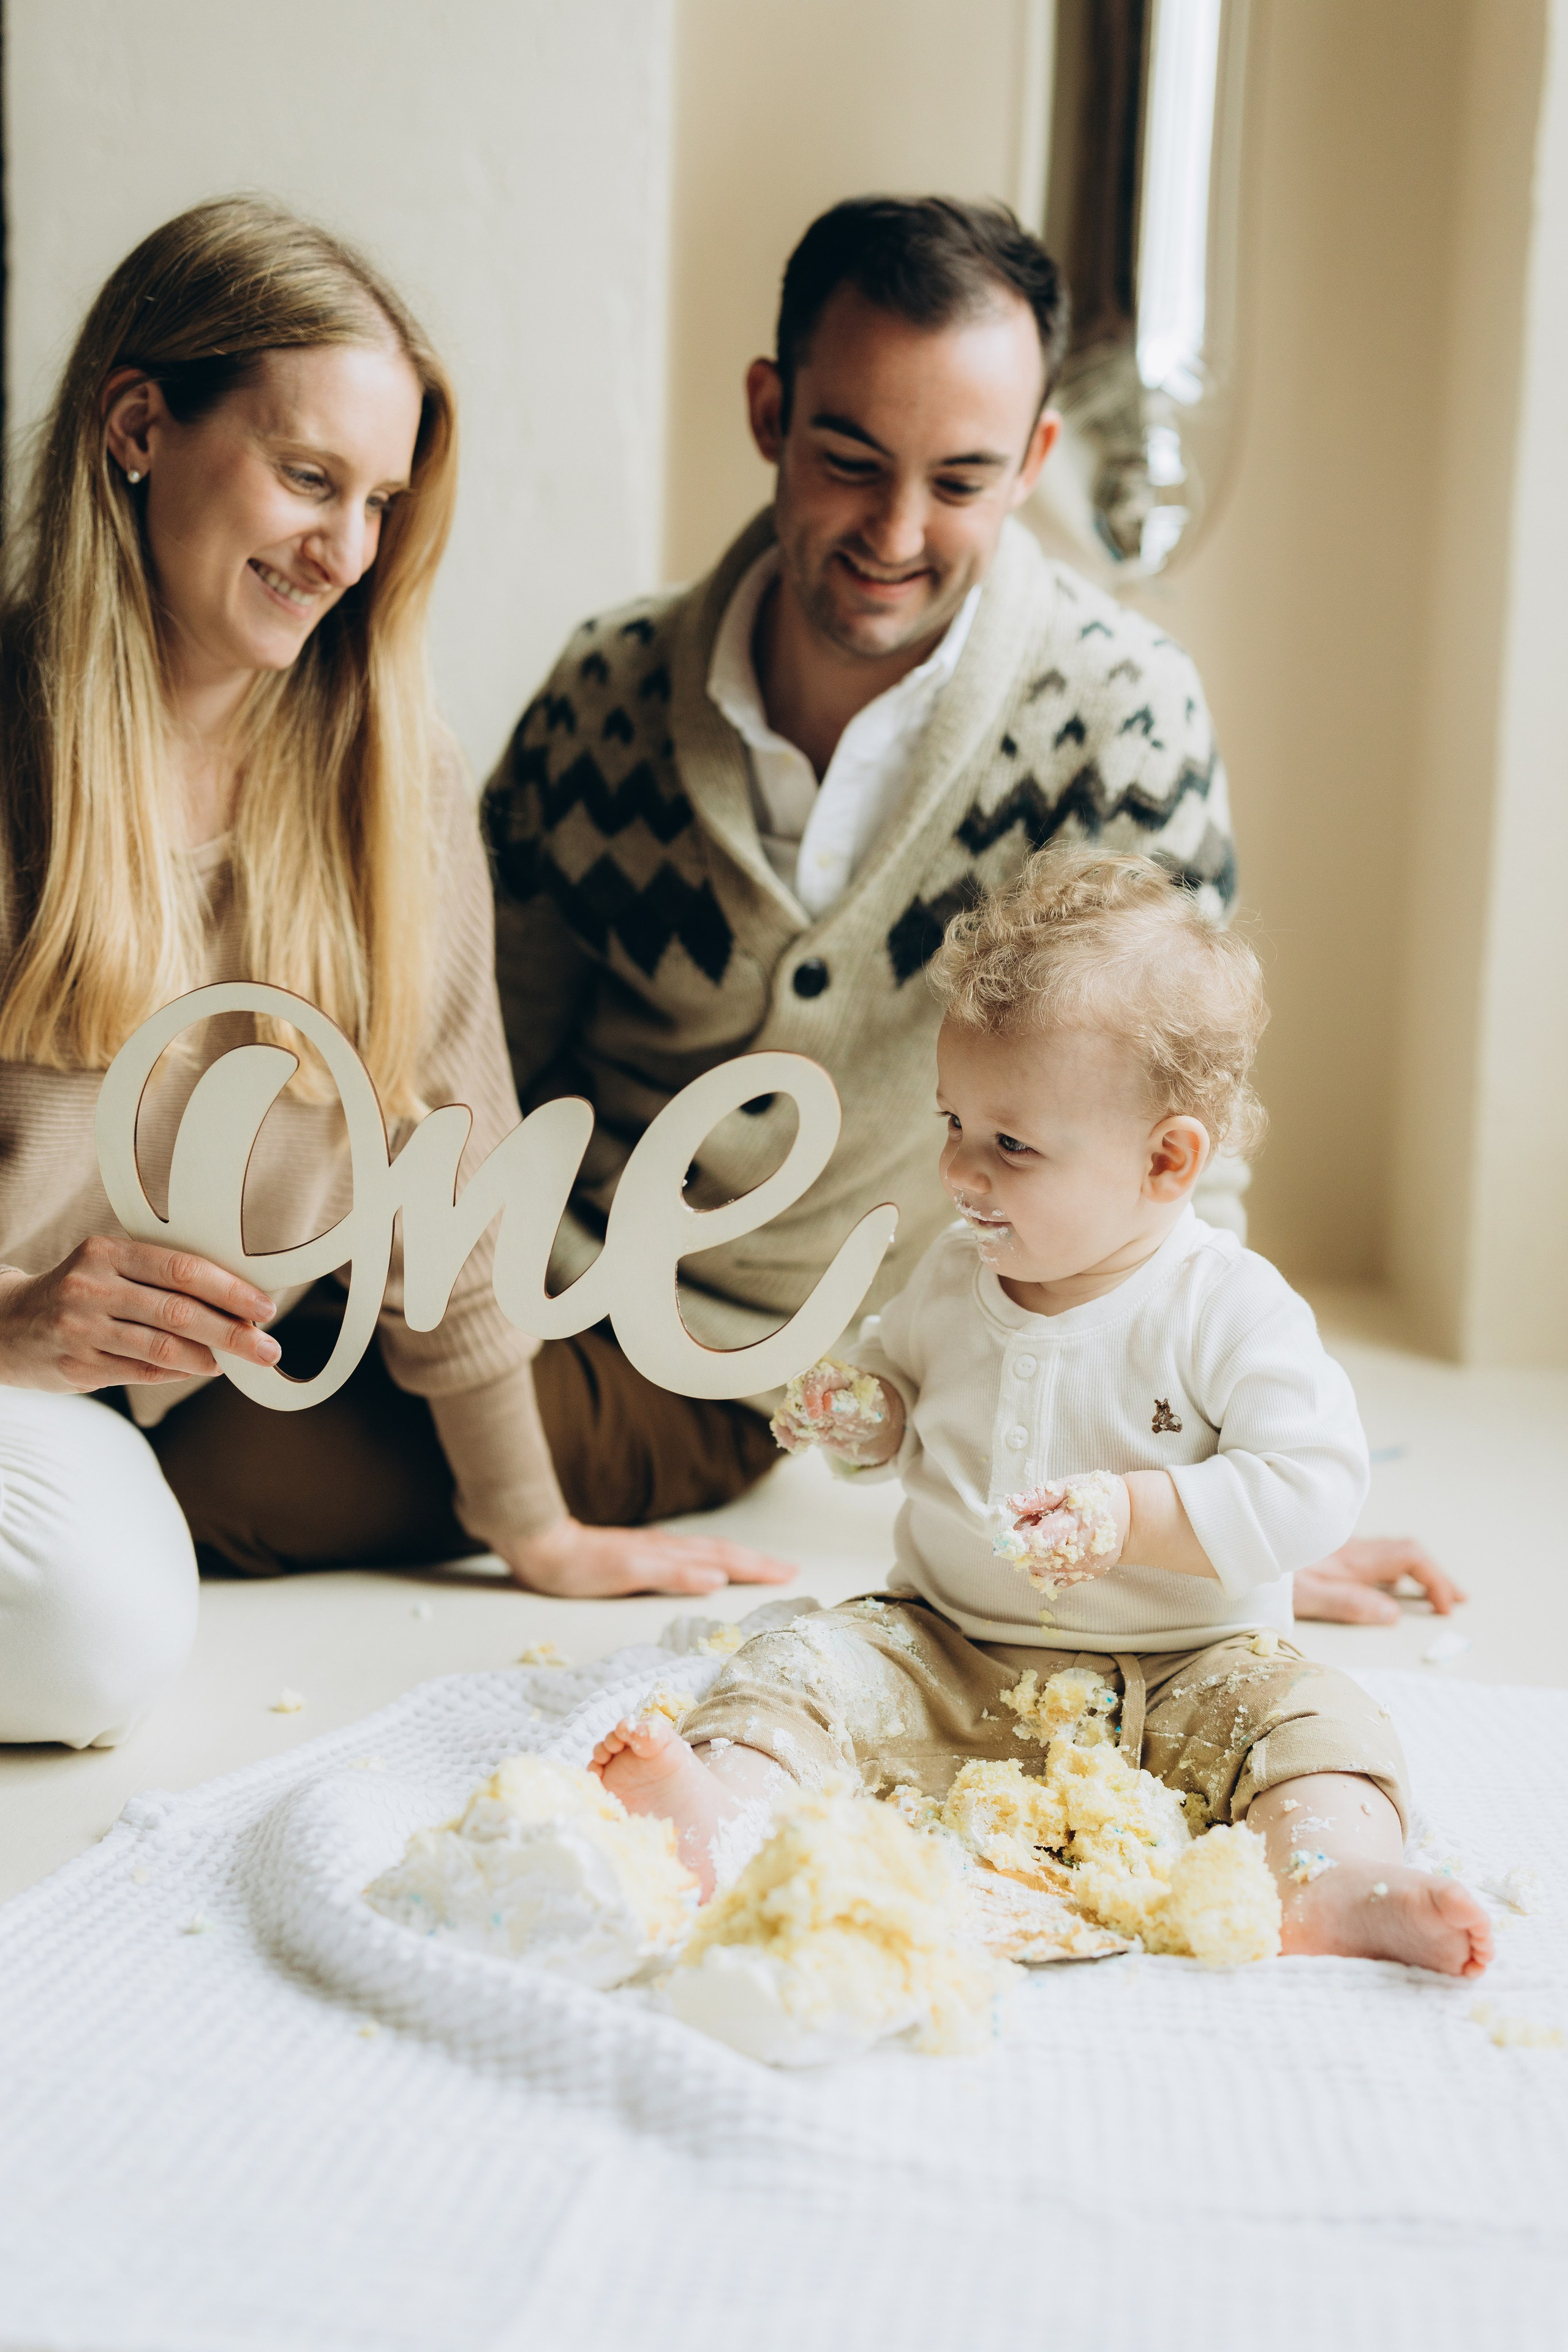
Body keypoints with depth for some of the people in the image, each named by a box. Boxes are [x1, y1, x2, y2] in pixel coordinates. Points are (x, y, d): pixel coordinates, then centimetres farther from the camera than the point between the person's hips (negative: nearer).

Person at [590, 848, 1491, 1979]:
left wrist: (1133, 1515, -27)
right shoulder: (954, 1275, 3)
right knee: (803, 1664, -20)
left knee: (1310, 1712, -28)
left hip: (1177, 1666, -3)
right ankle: (727, 1798, -46)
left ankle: (1340, 1880, -49)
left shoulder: (1228, 1307, -13)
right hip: (949, 1653, 3)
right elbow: (902, 1370, 21)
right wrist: (862, 1411, -4)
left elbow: (1313, 1482, -17)